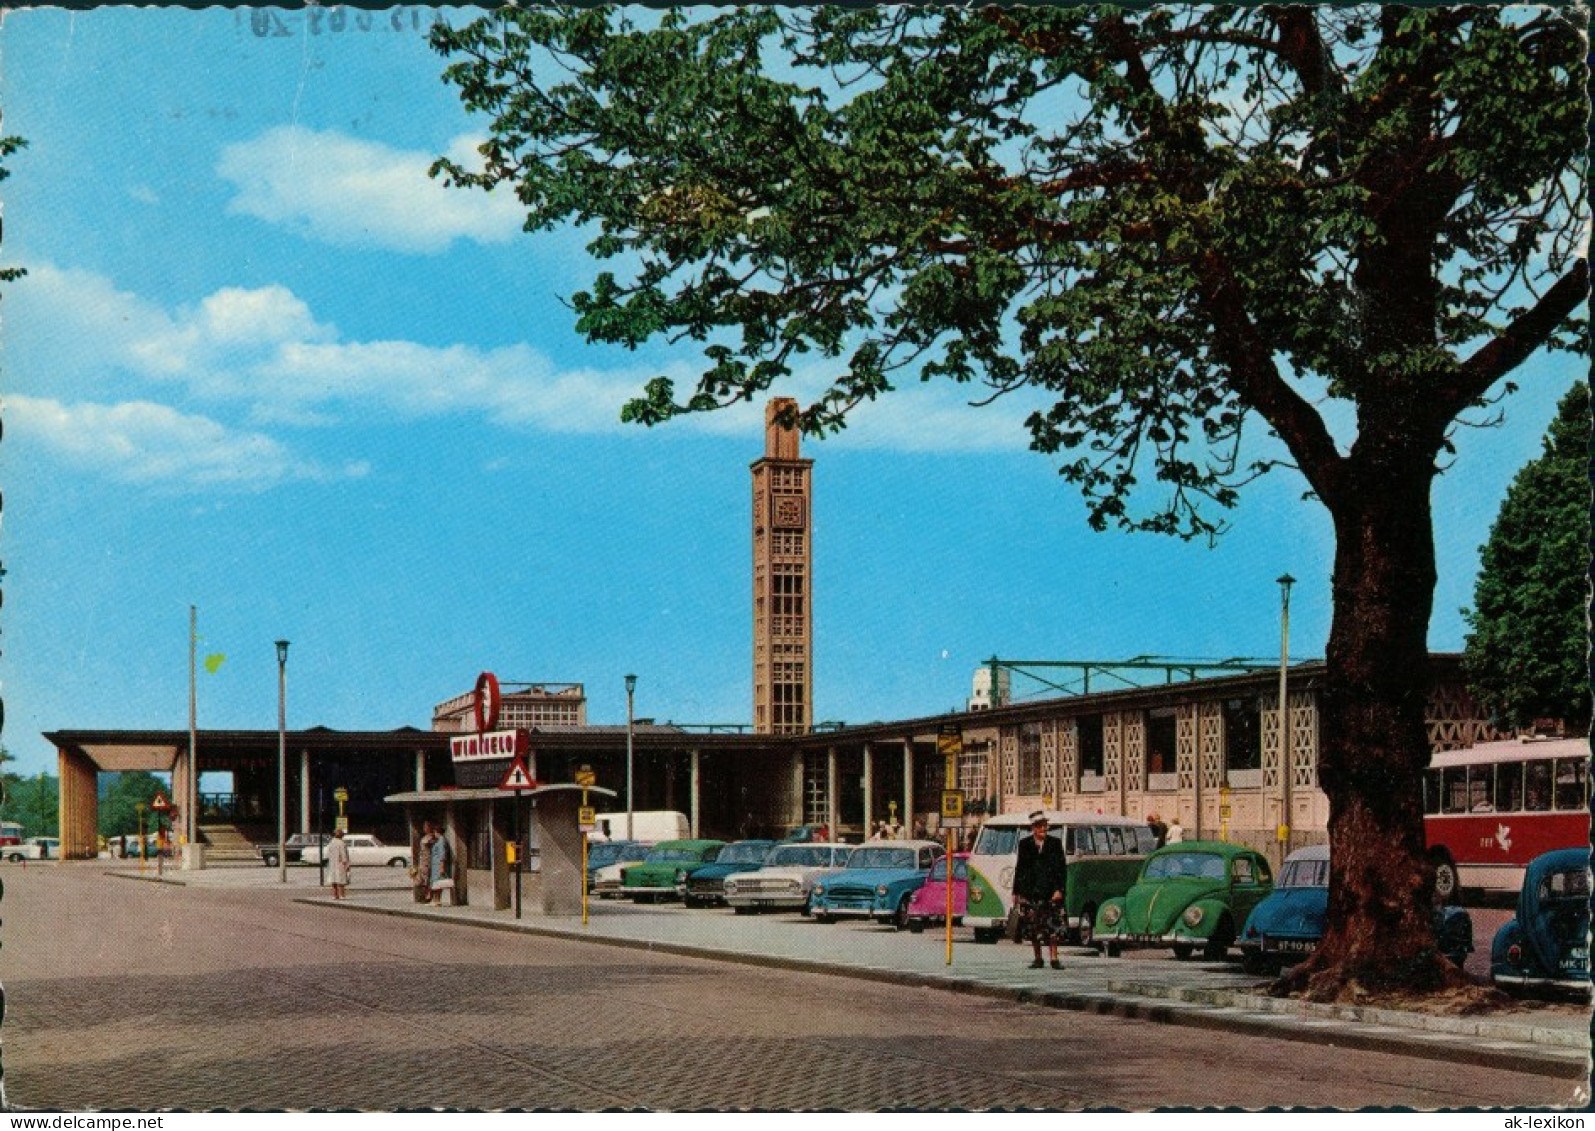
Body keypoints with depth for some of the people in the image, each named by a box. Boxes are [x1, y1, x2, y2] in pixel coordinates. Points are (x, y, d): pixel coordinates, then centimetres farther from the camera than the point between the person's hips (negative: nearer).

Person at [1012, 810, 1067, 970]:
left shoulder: (1055, 843, 6)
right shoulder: (1025, 844, 8)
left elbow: (1061, 868, 3)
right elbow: (1019, 869, 11)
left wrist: (1059, 889, -7)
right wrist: (1016, 892, 9)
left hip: (1050, 893, -1)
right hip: (1030, 893, 1)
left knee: (1052, 927, -5)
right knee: (1033, 928, 4)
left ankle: (1054, 959, -1)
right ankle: (1038, 958, 13)